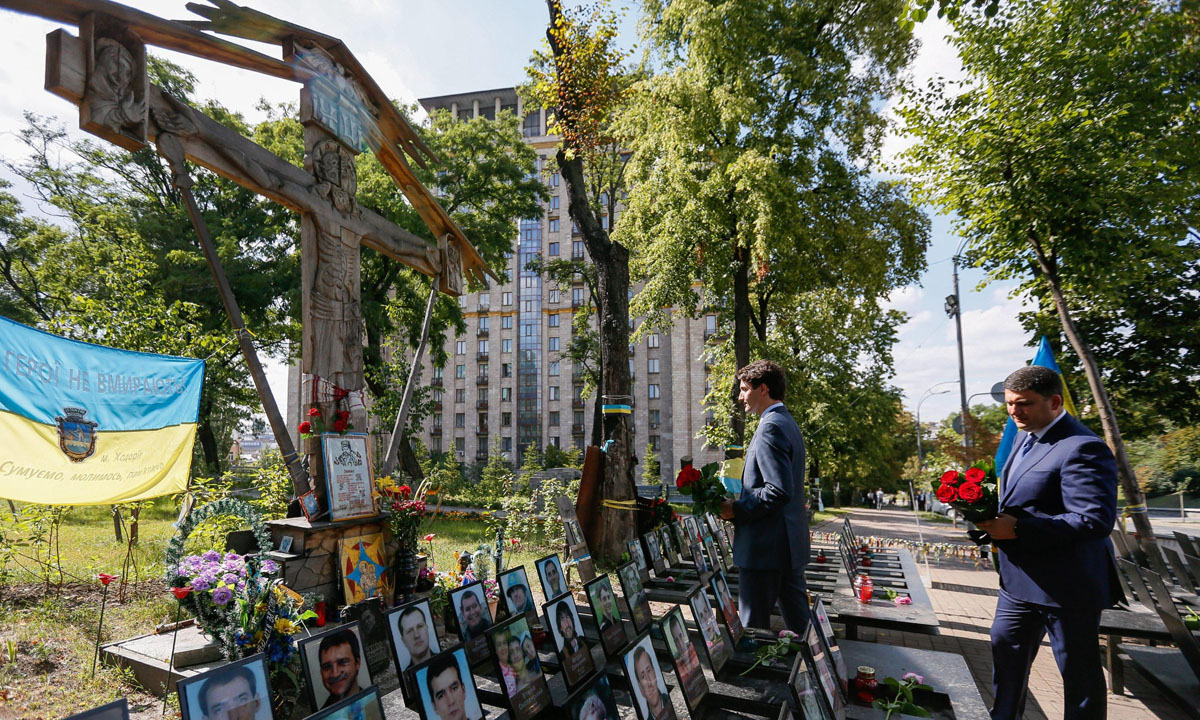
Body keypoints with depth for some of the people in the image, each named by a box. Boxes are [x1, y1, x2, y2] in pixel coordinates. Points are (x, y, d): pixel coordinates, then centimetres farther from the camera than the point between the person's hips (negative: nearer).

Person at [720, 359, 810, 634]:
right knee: (798, 621, 18)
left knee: (754, 628, 0)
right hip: (791, 543, 10)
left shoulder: (770, 428, -18)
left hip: (765, 546, -10)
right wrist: (740, 502, 14)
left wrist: (737, 509, -15)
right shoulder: (788, 423, 14)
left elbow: (779, 490, -25)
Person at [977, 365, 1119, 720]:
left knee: (1078, 671, 10)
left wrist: (1017, 529, -29)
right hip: (1020, 577, 10)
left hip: (1066, 584, -9)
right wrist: (997, 518, 0)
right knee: (1006, 647, 22)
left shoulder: (1082, 448, -22)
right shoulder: (1025, 435, 7)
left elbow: (1096, 519, -29)